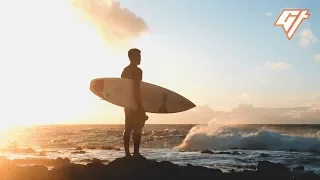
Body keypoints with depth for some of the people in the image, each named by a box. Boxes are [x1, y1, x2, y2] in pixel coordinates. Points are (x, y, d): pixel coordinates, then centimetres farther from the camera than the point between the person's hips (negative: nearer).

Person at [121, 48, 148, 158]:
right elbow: (136, 89, -17)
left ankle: (127, 153, 9)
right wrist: (140, 105, -16)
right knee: (137, 129, -5)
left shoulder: (125, 70, 15)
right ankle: (136, 153, -7)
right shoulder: (137, 71, -11)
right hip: (135, 103, -8)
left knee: (128, 129, 8)